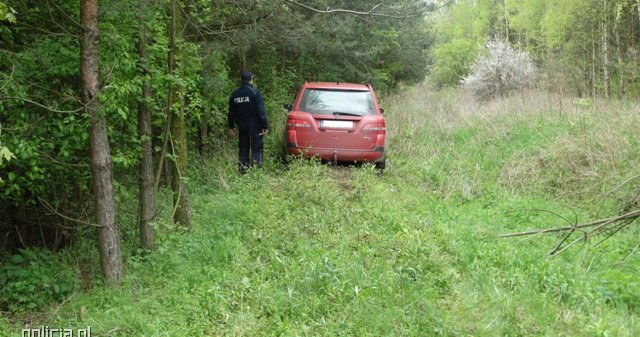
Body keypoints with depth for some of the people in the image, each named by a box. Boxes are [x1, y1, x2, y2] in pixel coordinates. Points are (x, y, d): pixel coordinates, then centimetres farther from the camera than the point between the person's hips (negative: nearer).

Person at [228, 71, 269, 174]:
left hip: (242, 127, 5)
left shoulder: (234, 94, 7)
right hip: (254, 126, -5)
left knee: (243, 150, 12)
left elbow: (231, 113, 13)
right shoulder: (254, 92, -10)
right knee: (256, 149, 0)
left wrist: (232, 127, 22)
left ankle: (242, 170, 13)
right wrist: (265, 126, -9)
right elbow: (261, 111, -13)